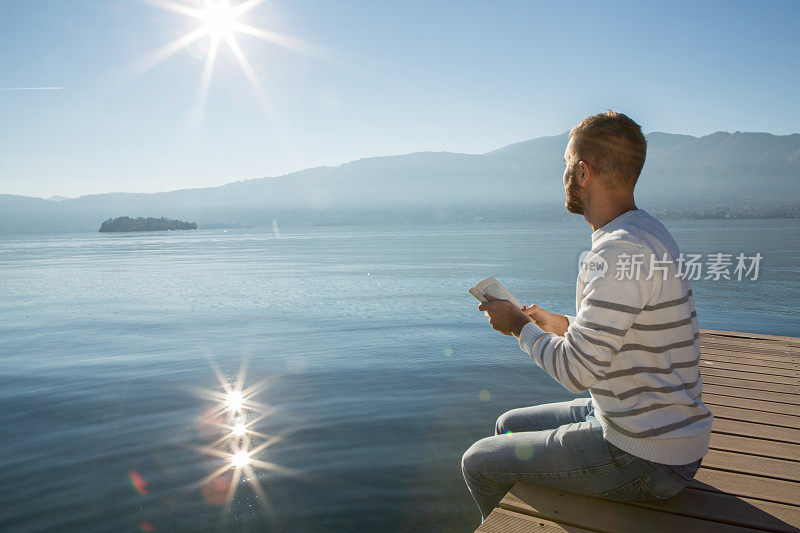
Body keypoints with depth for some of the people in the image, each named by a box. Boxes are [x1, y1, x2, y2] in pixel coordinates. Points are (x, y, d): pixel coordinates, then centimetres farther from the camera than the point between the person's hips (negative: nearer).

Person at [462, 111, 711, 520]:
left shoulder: (619, 250, -27)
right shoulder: (646, 232, 6)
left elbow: (577, 371, -26)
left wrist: (519, 326, -10)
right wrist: (564, 325, 11)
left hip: (644, 459, -10)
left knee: (478, 463, 1)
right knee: (509, 425, 23)